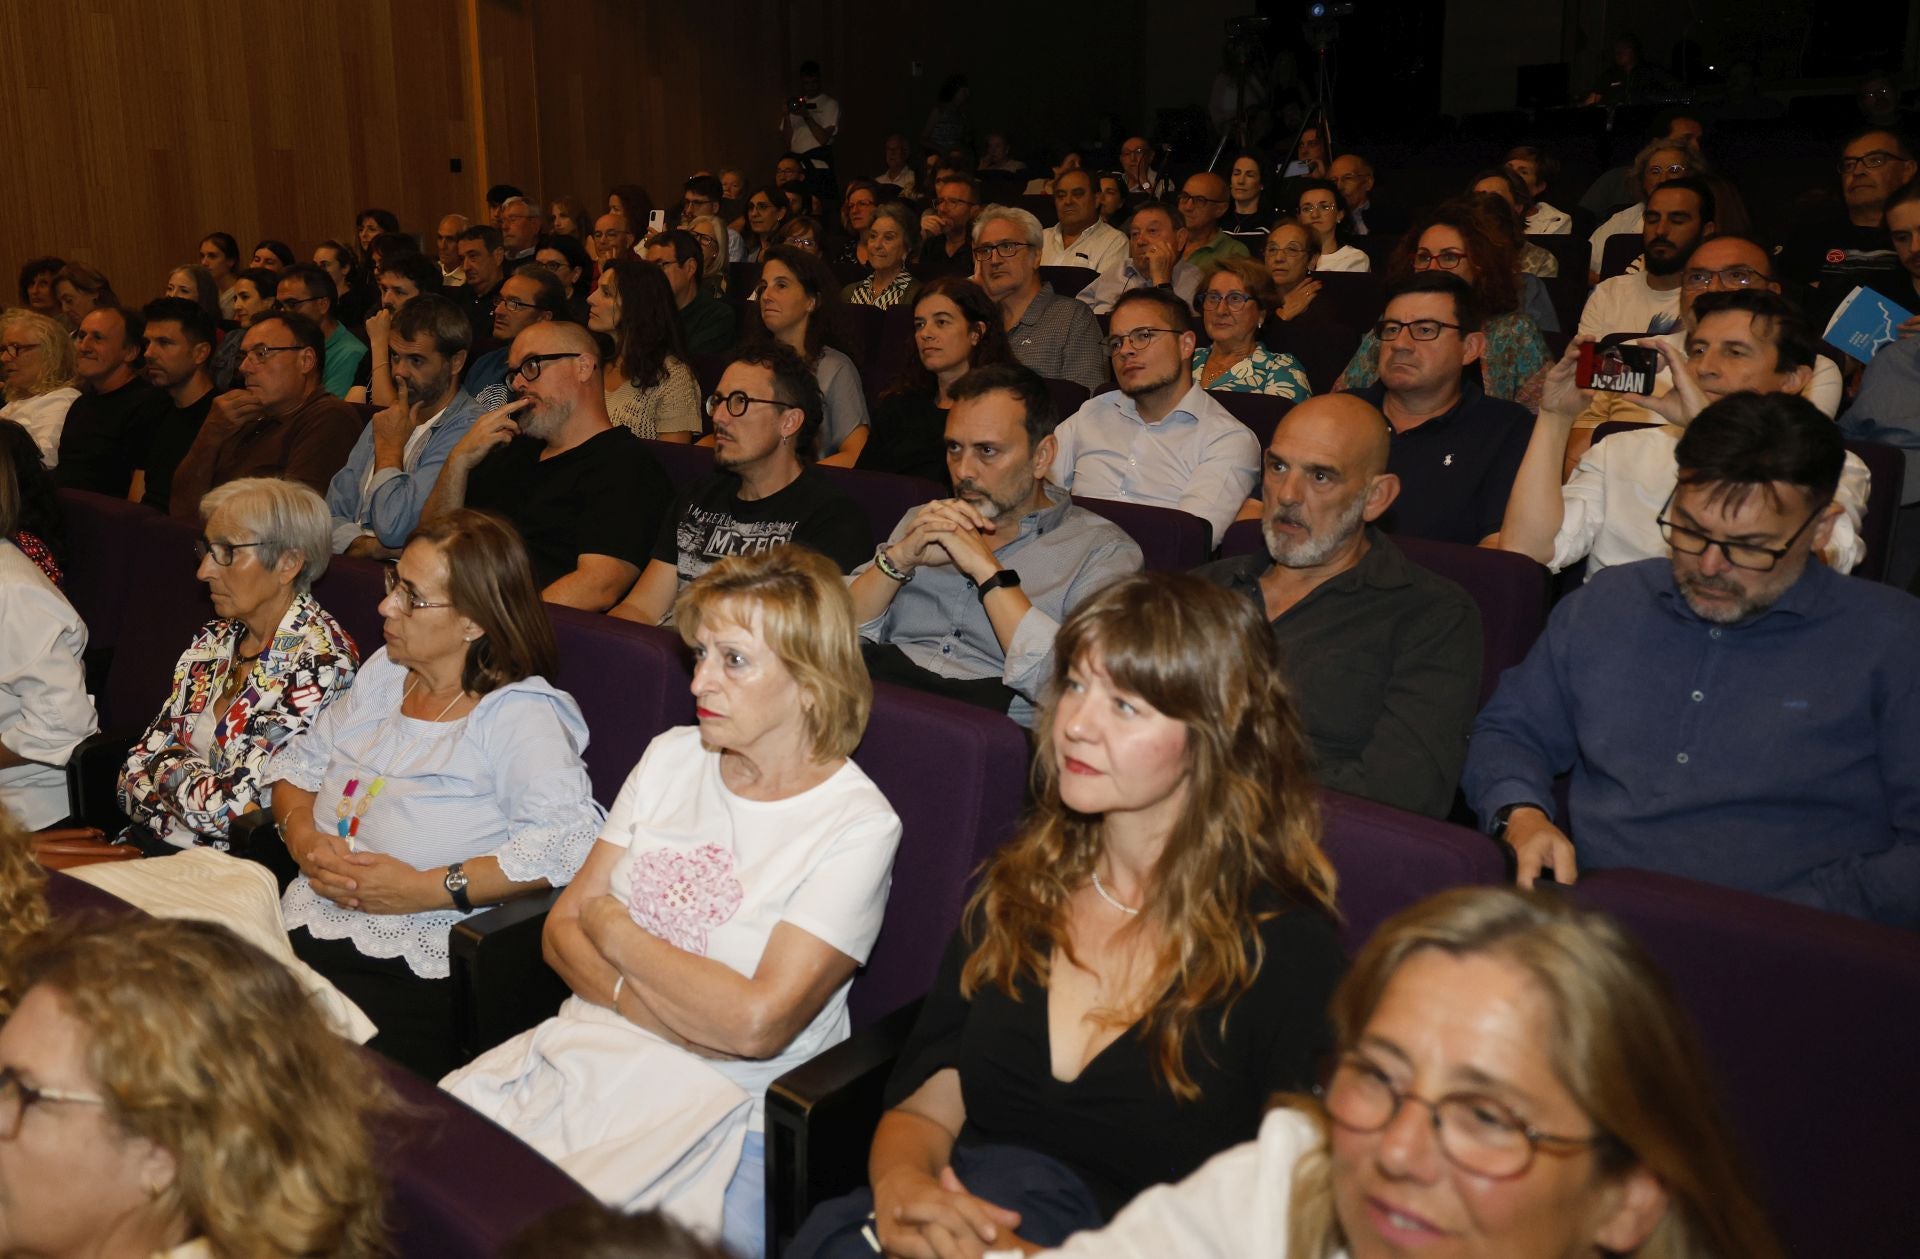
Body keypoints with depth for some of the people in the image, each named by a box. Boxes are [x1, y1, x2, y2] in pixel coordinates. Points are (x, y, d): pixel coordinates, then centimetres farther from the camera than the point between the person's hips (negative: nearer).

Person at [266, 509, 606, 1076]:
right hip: (301, 929, 7)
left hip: (408, 970, -6)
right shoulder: (384, 672, 16)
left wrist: (423, 888, -20)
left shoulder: (517, 715, -9)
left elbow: (569, 843, -22)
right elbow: (296, 761, 23)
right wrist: (302, 836, 0)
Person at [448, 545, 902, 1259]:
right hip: (583, 1053, 6)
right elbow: (564, 926, 9)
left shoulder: (857, 826, -11)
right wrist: (662, 1009, -11)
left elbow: (757, 1022, -18)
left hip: (720, 1112, -5)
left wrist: (616, 931, -5)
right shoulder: (672, 757, 9)